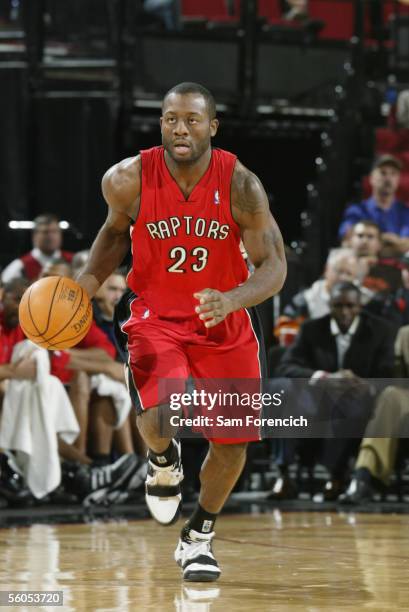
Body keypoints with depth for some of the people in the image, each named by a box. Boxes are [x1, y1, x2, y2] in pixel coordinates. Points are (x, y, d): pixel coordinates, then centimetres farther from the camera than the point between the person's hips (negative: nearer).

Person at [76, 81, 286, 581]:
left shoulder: (240, 185, -19)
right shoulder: (129, 180, -15)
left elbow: (274, 267, -16)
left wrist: (231, 300, -35)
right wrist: (88, 281, -7)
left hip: (224, 324, 1)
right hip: (156, 316, -1)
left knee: (232, 443, 4)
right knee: (158, 416, -28)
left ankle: (198, 539, 29)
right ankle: (164, 462, 11)